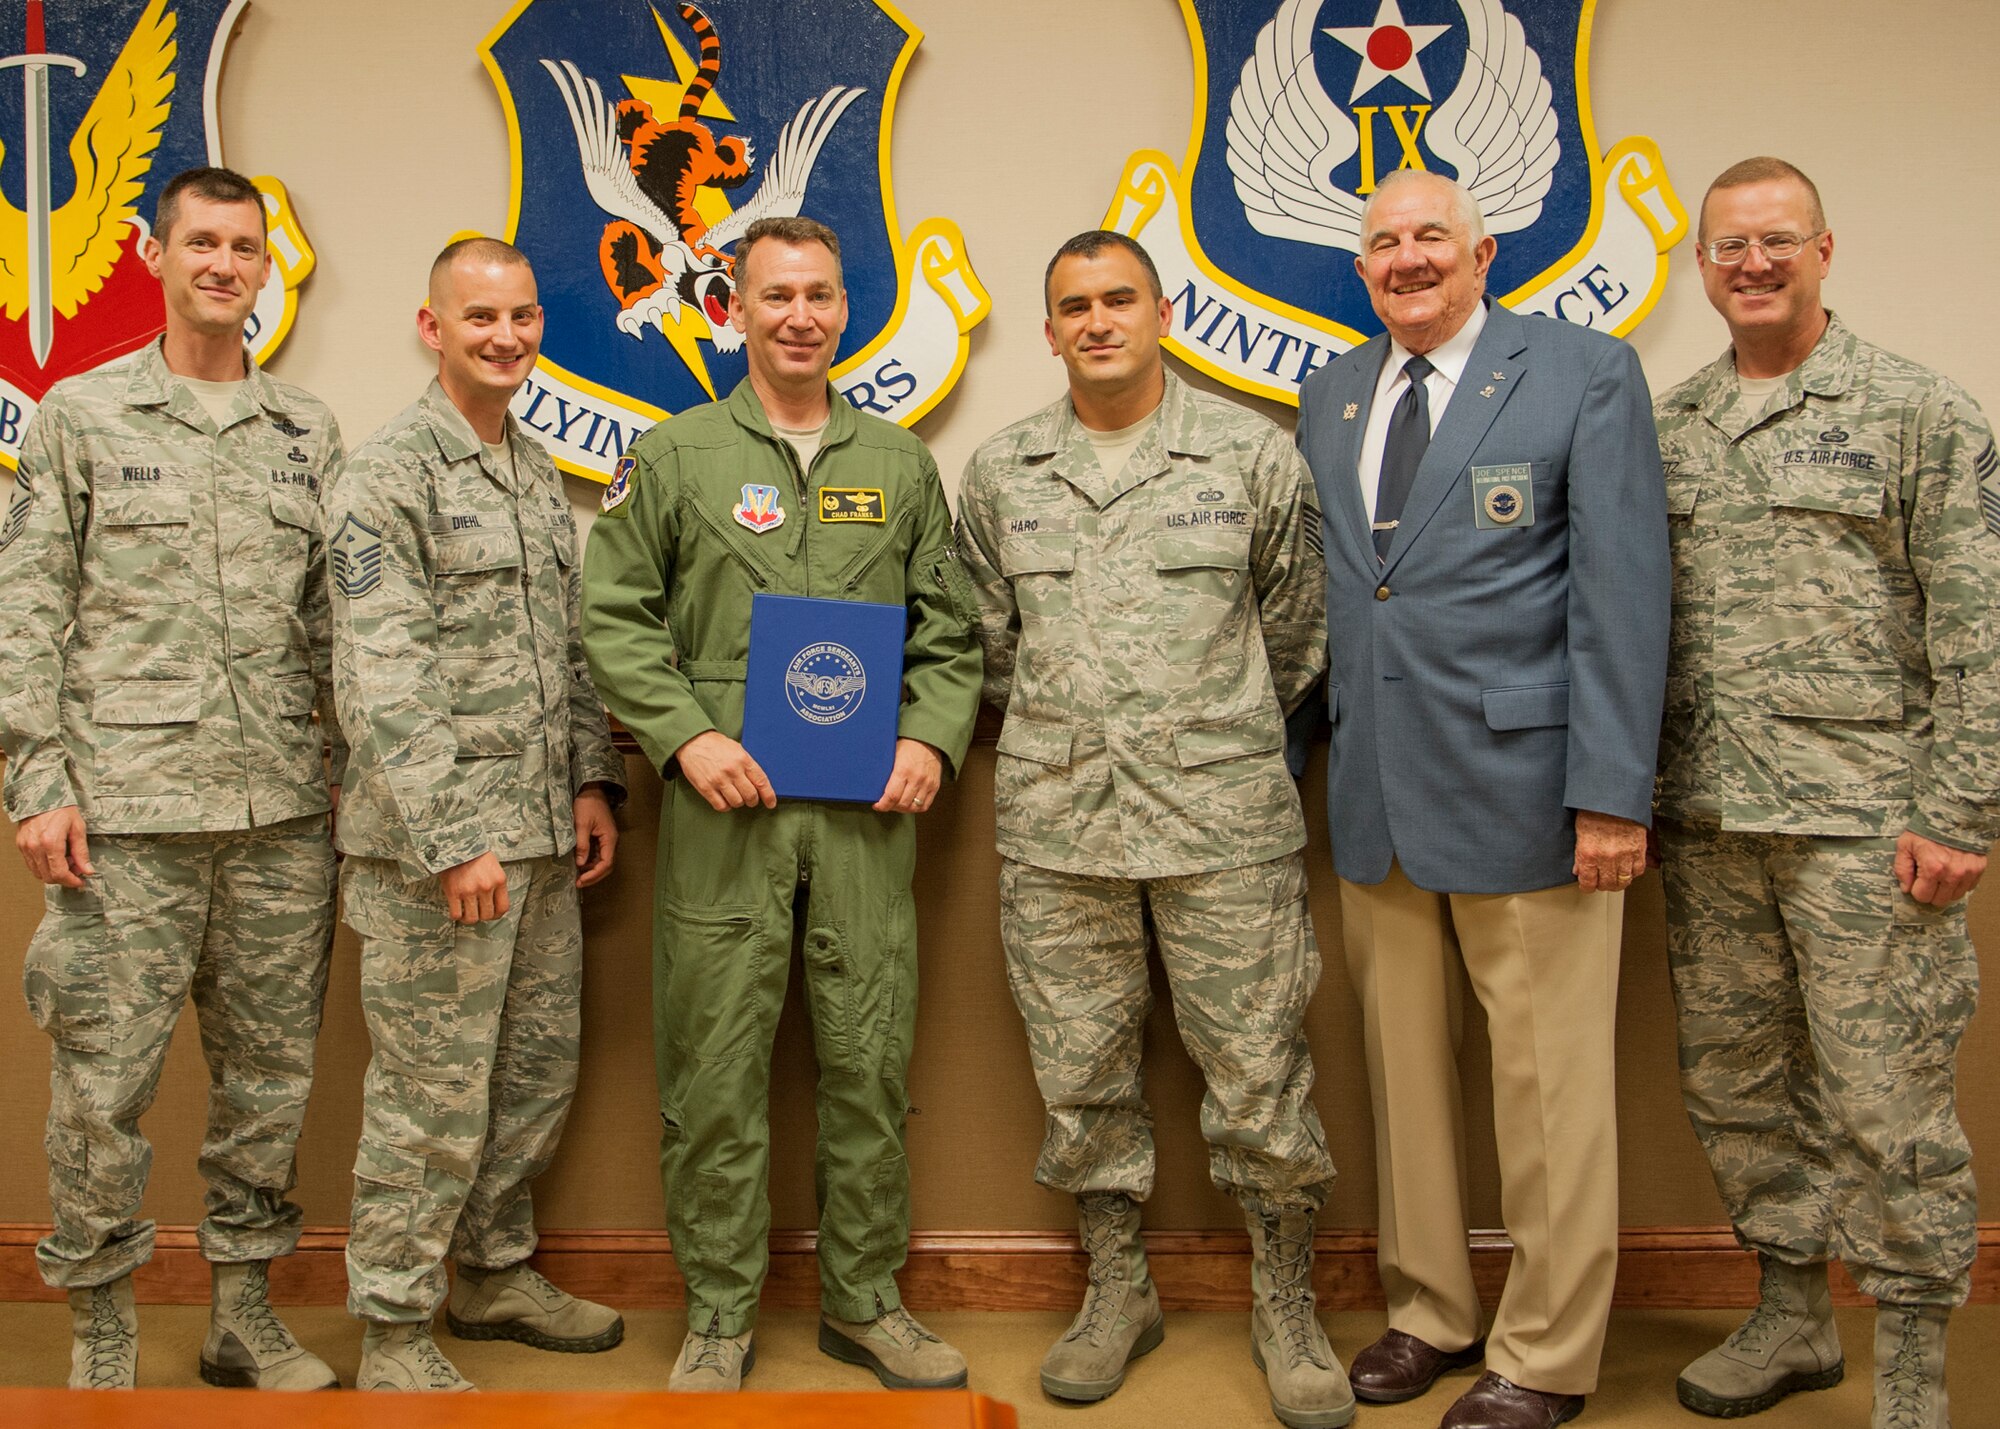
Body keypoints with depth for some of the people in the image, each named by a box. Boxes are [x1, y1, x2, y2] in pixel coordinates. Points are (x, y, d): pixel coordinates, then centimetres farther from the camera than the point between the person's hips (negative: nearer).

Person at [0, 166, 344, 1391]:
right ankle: (103, 1338, 19)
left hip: (283, 811, 3)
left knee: (272, 1072, 9)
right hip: (127, 811, -3)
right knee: (106, 1083, 2)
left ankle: (245, 1313, 25)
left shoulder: (308, 430, 12)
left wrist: (357, 767, 6)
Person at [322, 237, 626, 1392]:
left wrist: (593, 782, 10)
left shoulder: (541, 475, 14)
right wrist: (451, 840, -21)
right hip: (437, 845, -8)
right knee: (433, 1097, 1)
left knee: (540, 1072, 16)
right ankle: (395, 1333, 16)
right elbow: (383, 679, -18)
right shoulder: (386, 476, -11)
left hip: (542, 839, 8)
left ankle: (498, 1273, 34)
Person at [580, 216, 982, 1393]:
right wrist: (687, 736, -10)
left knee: (872, 1060, 7)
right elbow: (616, 619, 3)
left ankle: (866, 1299, 23)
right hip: (724, 808, -2)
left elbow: (950, 625, 14)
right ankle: (721, 1316, 18)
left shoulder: (899, 462, 13)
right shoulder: (674, 457, 6)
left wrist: (933, 736, -2)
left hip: (870, 810, 2)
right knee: (717, 1069, 3)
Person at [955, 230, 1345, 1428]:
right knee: (1083, 1077, 11)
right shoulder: (1001, 473, 8)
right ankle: (1119, 1289, 29)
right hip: (1055, 826, 3)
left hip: (1224, 817, -2)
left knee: (1260, 1073, 2)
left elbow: (1299, 630, 8)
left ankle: (1286, 1305, 21)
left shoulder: (1253, 453, 2)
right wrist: (1054, 737, 13)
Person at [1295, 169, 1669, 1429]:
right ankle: (1431, 1311, 30)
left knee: (1550, 1082, 2)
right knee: (1404, 1067, 13)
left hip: (1523, 786, -5)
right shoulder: (1330, 397, 14)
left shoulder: (1586, 372, -2)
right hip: (1374, 793, 5)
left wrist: (1613, 793, -14)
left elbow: (1624, 593, -8)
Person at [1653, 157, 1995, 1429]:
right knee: (1735, 1082, 13)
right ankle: (1793, 1320, 31)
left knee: (1886, 1100, 1)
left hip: (1863, 819, -4)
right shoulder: (1664, 431, 12)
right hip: (1706, 823, 5)